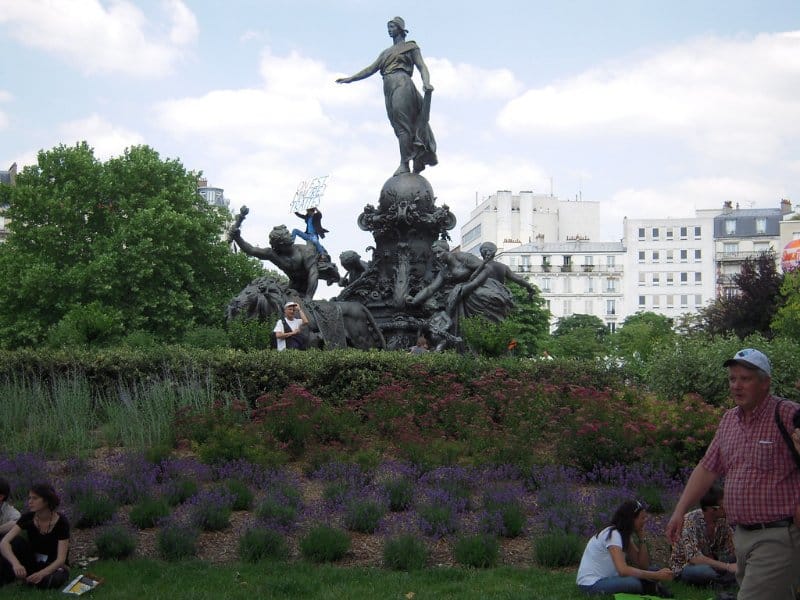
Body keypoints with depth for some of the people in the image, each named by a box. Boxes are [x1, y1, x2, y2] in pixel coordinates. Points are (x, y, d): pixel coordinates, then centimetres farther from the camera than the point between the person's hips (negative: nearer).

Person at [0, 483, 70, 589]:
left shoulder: (61, 522, -21)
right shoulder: (27, 518, -13)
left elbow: (61, 559, -25)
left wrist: (41, 574, -45)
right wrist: (16, 563, -46)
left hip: (54, 566, -2)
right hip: (33, 563, 2)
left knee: (53, 580, -37)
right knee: (16, 541, -24)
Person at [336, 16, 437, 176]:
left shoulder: (411, 47, 12)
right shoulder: (386, 53, 30)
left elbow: (422, 67, 0)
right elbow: (371, 69, 25)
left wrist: (426, 83, -19)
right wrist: (350, 78, 15)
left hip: (401, 83, -7)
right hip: (388, 89, 7)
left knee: (401, 124, -18)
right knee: (399, 127, -1)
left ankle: (404, 163, -23)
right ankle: (418, 161, -2)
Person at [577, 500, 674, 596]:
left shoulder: (625, 534, 7)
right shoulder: (612, 535, -20)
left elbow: (643, 565, 3)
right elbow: (623, 570, -34)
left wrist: (642, 537, -5)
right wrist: (656, 575, -33)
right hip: (591, 584, -9)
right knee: (635, 583, -30)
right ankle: (653, 588, -7)